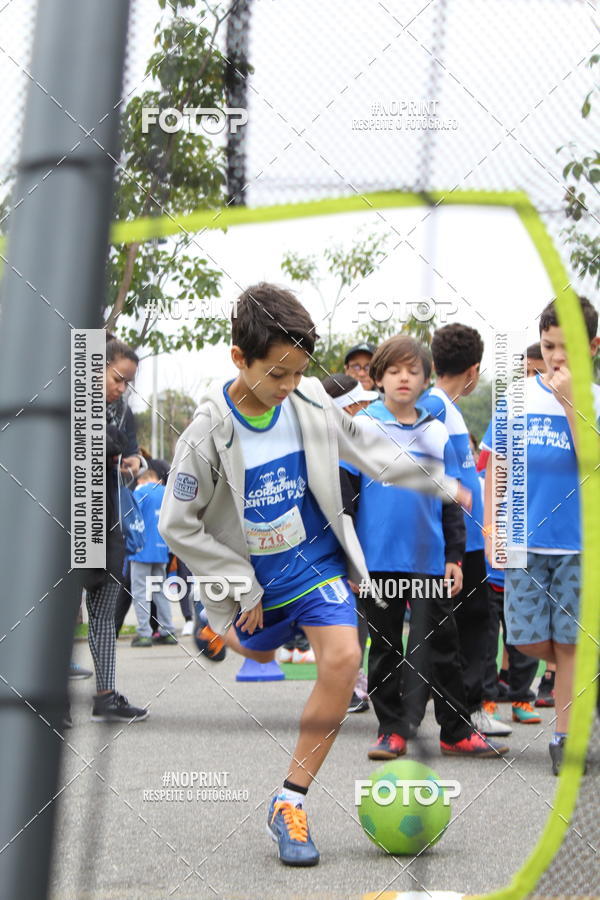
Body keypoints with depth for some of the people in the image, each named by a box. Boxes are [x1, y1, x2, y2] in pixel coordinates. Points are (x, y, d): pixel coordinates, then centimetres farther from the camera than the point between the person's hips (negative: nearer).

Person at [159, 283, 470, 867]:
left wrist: (441, 484, 13)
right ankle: (222, 629, 66)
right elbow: (177, 525, -15)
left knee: (342, 659, -21)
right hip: (252, 576, -1)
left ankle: (290, 803, -12)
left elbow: (366, 450, 7)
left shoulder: (311, 401, -12)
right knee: (259, 653, 24)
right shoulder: (209, 432, -23)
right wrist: (240, 588, -14)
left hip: (317, 560, 2)